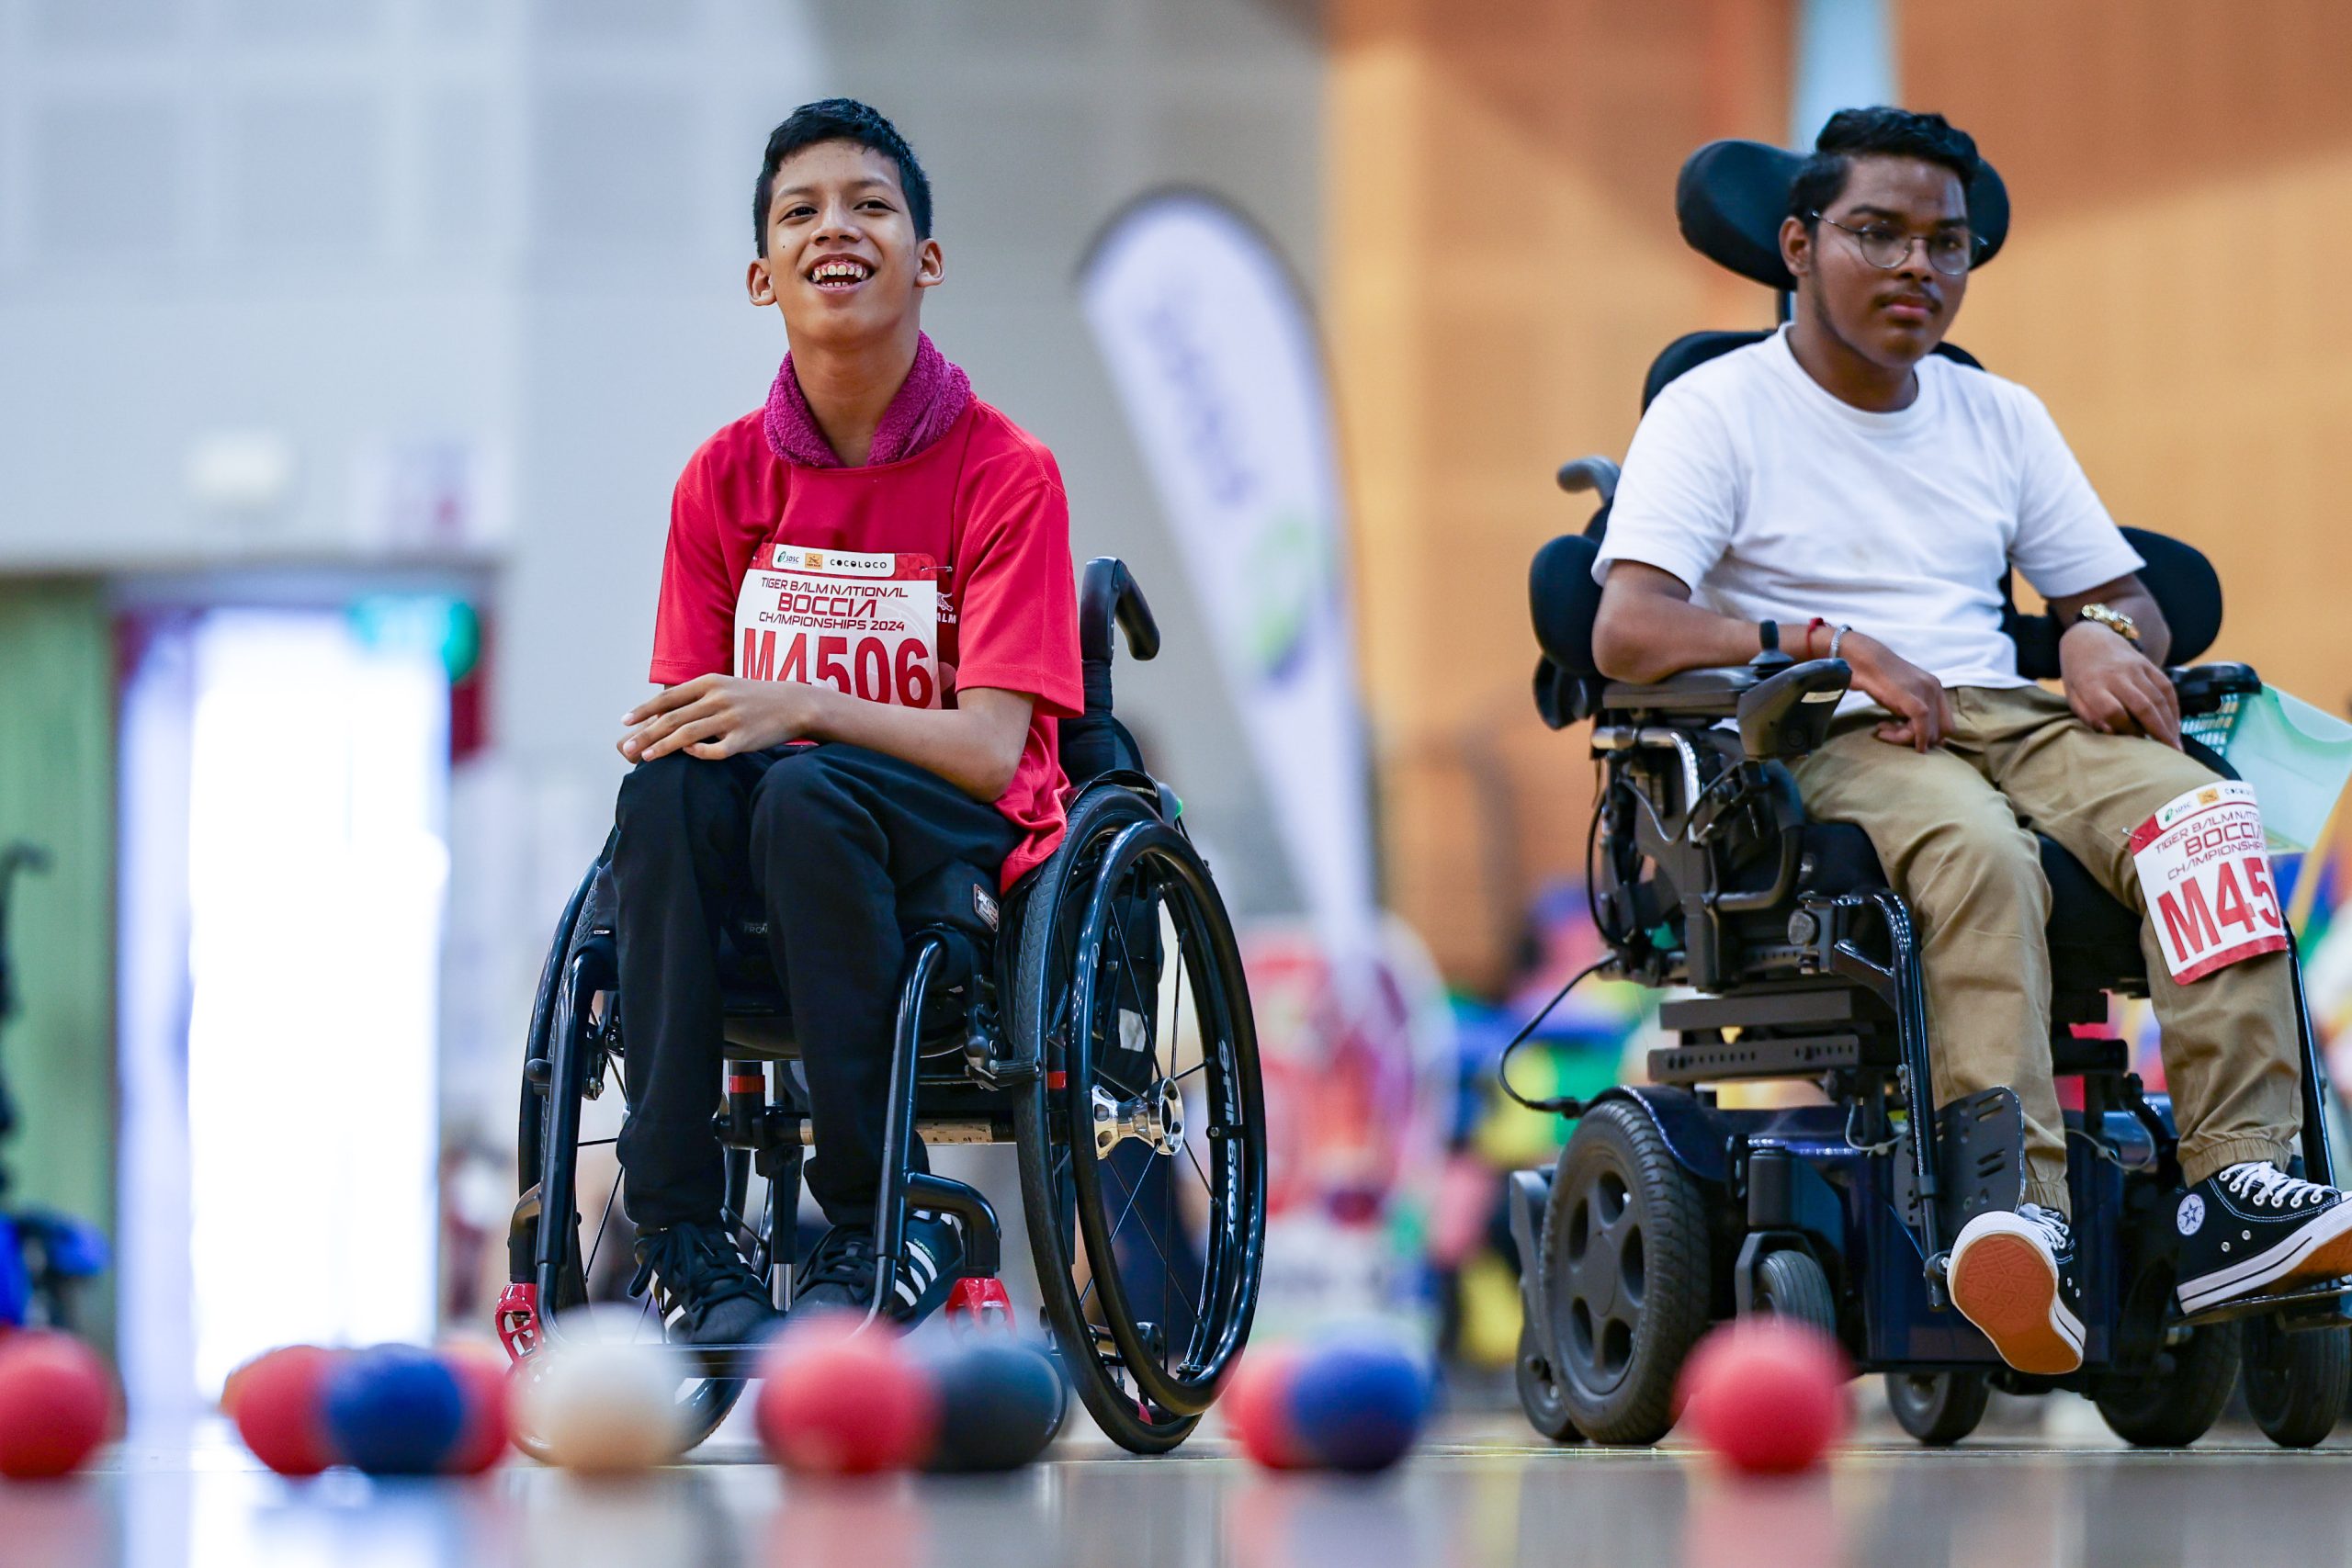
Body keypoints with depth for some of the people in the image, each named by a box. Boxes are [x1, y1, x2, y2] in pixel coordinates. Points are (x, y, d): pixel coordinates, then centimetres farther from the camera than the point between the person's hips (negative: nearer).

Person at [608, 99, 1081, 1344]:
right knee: (665, 787, -30)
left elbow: (991, 748, -14)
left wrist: (808, 708, -30)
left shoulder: (1002, 472, -5)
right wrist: (670, 745, -20)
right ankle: (678, 1234, -31)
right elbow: (683, 715, 6)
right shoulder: (725, 480, 7)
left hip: (958, 860, -4)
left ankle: (880, 1225, -28)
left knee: (809, 792, -36)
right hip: (766, 866, 4)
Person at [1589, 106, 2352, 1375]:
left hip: (2004, 716, 5)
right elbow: (1627, 631, -10)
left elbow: (2121, 598, 23)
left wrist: (2102, 639, -3)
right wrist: (1832, 644, -22)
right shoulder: (1716, 412, 3)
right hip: (1821, 747, -5)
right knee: (1980, 850, -39)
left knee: (2197, 813, -27)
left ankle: (2237, 1180, -38)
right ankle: (2025, 1221, -51)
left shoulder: (2000, 418, 22)